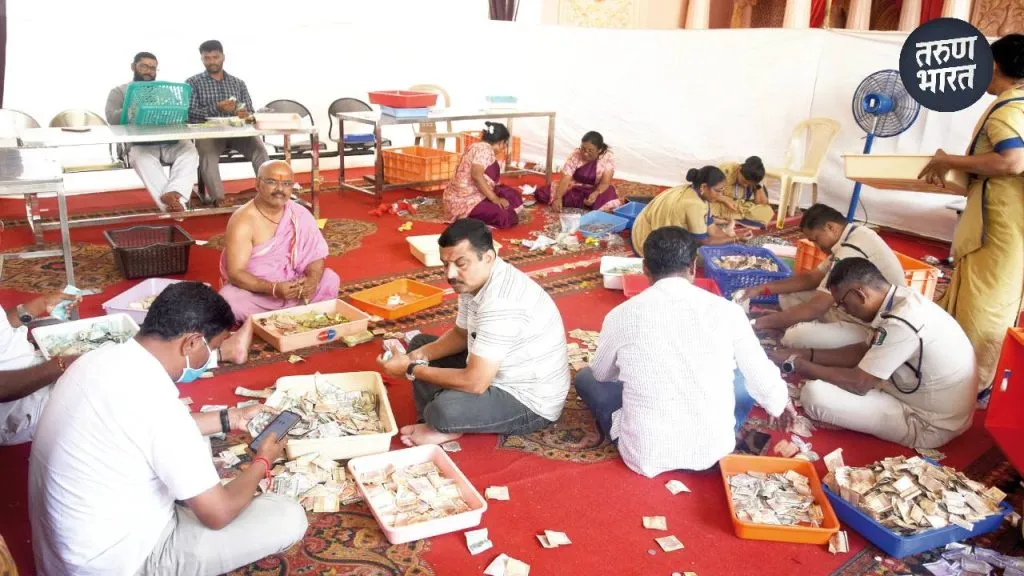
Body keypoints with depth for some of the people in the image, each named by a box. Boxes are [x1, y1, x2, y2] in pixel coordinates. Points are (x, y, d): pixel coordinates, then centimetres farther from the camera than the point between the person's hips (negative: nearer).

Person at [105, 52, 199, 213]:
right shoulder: (119, 91, 19)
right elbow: (113, 117, 0)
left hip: (170, 142, 2)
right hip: (140, 144, -2)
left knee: (189, 149, -32)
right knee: (142, 157, -38)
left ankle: (172, 197, -49)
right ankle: (174, 202, -47)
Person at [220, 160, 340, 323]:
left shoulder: (300, 214, -5)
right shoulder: (243, 222, -20)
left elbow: (316, 256, -4)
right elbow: (235, 273, -23)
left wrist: (312, 280, -27)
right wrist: (273, 289, -37)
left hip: (292, 285, 4)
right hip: (254, 290, -3)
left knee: (330, 279, -16)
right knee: (229, 301, -33)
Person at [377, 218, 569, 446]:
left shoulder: (501, 302, -33)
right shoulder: (475, 280, -2)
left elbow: (474, 383, -31)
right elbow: (461, 334, 14)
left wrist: (411, 370, -19)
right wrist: (419, 356, -5)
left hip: (530, 402, -10)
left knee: (443, 410, -35)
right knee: (420, 343, 13)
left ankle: (443, 425, 1)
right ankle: (439, 425, 0)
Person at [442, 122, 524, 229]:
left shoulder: (479, 147, 17)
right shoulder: (485, 149, -14)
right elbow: (476, 175, -28)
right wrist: (495, 198, -25)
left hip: (472, 195, 11)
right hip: (465, 201, -11)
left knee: (513, 196, 5)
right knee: (505, 217, -26)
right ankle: (468, 219, -8)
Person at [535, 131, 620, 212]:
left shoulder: (608, 157, -19)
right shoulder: (575, 155, -18)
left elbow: (605, 182, -23)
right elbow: (565, 179, -25)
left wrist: (595, 194, -43)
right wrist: (558, 198, -42)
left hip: (596, 190, 0)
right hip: (575, 189, 0)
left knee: (611, 205, -34)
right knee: (542, 193, -17)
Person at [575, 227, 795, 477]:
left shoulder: (621, 315, -6)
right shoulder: (726, 310, -6)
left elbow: (601, 374, 13)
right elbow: (762, 377, 7)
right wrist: (779, 403, 30)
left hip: (645, 455, -1)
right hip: (713, 450, 1)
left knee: (586, 377, 21)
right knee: (747, 378, 26)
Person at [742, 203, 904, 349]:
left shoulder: (851, 251, -26)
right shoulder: (851, 236, 5)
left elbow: (816, 307, -25)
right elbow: (813, 277, 12)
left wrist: (764, 322, -16)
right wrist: (763, 288, 4)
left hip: (873, 329, -10)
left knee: (795, 336, -29)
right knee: (789, 297, 7)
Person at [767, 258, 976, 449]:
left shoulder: (901, 323, -30)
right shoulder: (902, 299, -2)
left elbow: (858, 383, -23)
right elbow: (863, 351, 10)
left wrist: (797, 365, -12)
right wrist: (805, 354, 2)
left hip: (929, 426, -9)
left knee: (815, 393, -20)